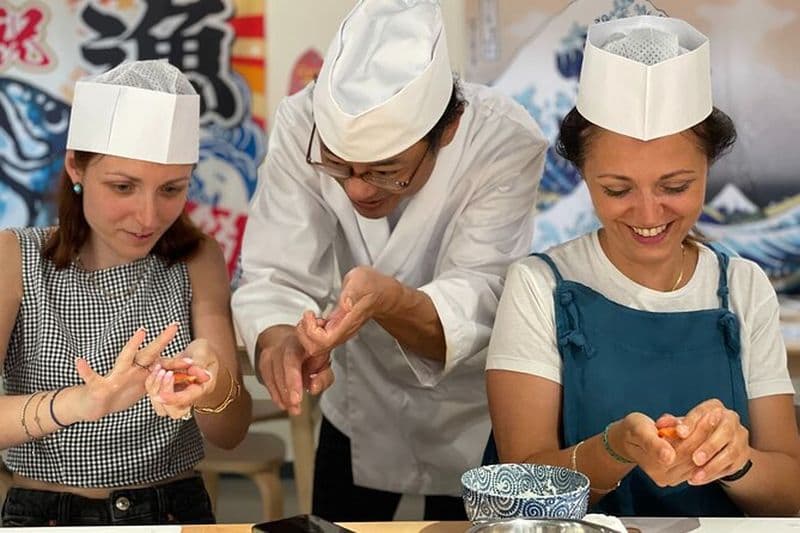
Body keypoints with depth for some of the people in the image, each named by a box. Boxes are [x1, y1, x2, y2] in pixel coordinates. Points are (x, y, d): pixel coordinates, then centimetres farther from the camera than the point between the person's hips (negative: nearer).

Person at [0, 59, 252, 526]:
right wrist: (74, 403, -34)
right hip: (45, 514, -1)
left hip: (175, 510, 1)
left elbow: (231, 434, -5)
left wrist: (213, 389, -26)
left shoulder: (197, 260, 1)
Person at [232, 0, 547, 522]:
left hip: (474, 418, -2)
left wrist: (388, 300, -55)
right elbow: (276, 276, -25)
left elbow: (475, 307, -35)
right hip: (360, 407, 2)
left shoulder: (505, 142, -29)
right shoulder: (303, 122, -23)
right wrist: (279, 340, -48)